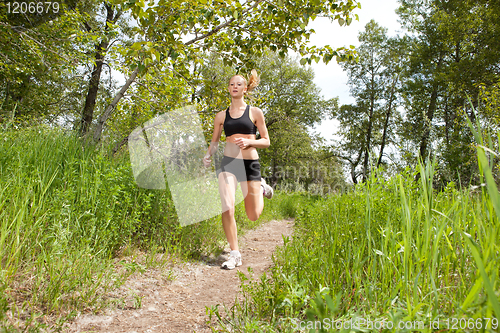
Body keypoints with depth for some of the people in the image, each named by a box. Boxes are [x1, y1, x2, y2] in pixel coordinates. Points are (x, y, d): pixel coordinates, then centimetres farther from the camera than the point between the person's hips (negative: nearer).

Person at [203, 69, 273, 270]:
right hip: (228, 163, 1)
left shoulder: (255, 112, 4)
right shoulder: (221, 116, 10)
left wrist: (249, 141, -15)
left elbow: (266, 141, 4)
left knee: (253, 216, 8)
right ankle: (235, 254, 2)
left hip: (250, 164, -1)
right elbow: (215, 141, 19)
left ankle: (261, 188, 40)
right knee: (227, 209, -16)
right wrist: (208, 155, -1)